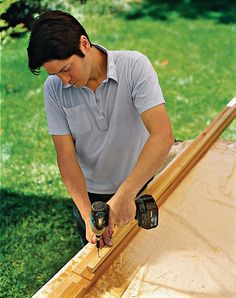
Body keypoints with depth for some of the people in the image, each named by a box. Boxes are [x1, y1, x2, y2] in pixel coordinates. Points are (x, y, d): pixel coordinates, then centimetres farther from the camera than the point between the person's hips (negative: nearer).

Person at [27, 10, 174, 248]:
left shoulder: (135, 66, -24)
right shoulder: (54, 88, -15)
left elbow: (163, 135, -33)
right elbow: (66, 155, -16)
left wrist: (126, 193, -40)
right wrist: (88, 215, -25)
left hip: (138, 187, -1)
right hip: (88, 194, 2)